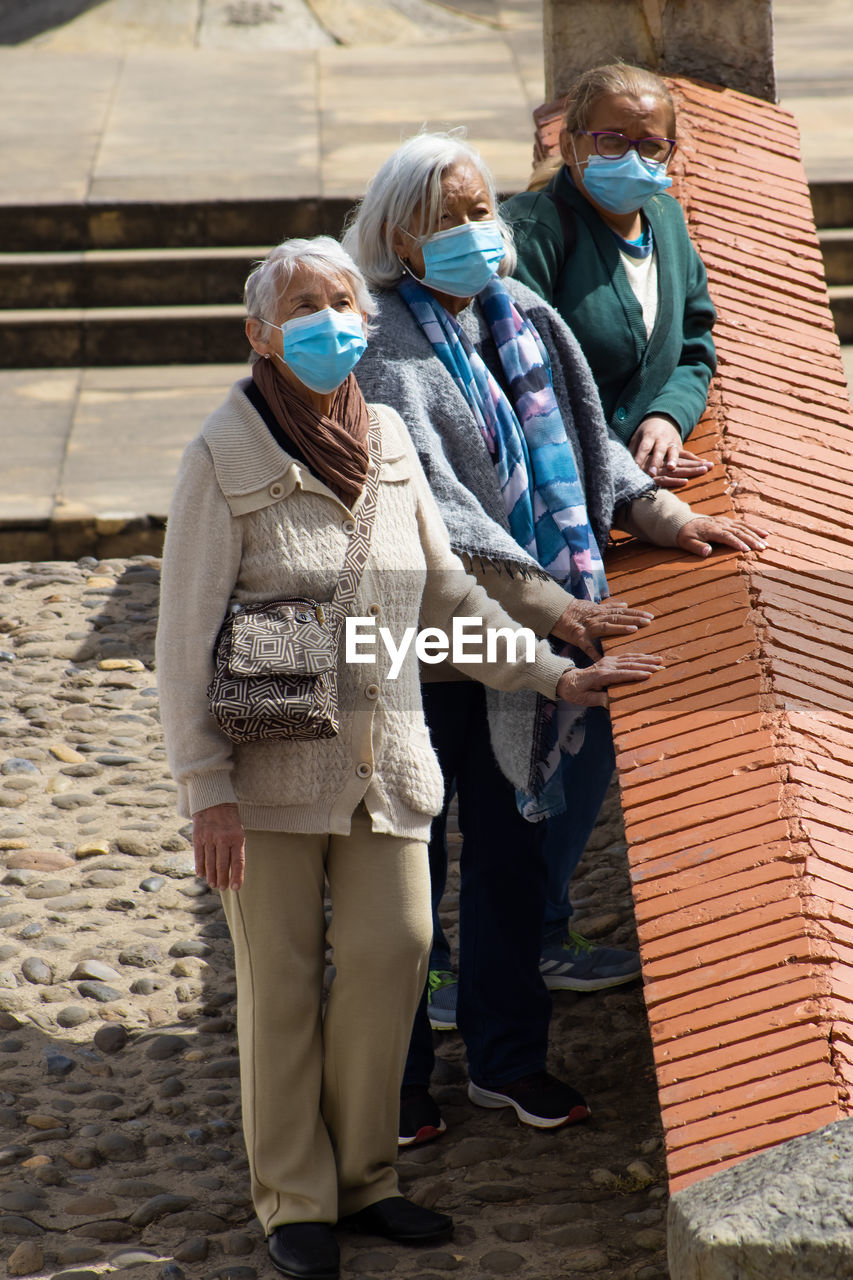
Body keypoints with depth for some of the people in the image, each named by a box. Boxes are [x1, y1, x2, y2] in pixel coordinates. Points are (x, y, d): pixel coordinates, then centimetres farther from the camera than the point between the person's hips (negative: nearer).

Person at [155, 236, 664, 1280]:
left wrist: (552, 675, 10)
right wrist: (204, 787, -12)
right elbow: (185, 635, -9)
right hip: (272, 763, -4)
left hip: (383, 756, 4)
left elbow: (444, 595, 15)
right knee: (281, 977, 5)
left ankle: (361, 1175, 22)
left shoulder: (386, 440, 5)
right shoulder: (223, 459, -10)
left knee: (391, 954, 3)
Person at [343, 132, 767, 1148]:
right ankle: (392, 1074, 16)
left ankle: (506, 1055, 28)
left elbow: (583, 436, 19)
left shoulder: (518, 314, 8)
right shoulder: (384, 348, -15)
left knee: (512, 843, 15)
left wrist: (660, 512, 4)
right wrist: (550, 603, -29)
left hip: (521, 636, 7)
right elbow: (432, 504, -23)